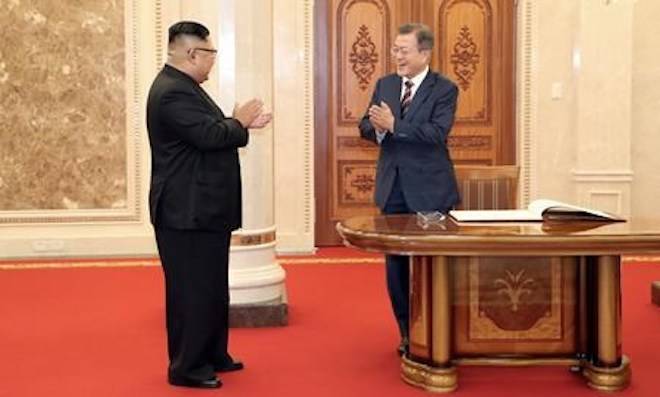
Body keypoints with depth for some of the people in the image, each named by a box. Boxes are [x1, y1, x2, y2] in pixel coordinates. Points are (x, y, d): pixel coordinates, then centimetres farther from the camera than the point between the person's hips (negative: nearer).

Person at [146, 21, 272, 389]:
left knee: (212, 288, 18)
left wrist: (243, 123, 5)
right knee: (192, 290, -2)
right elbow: (210, 136, -27)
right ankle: (186, 367, 9)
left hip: (202, 209, 11)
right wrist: (239, 121, -10)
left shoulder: (183, 87, 15)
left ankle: (213, 355, 30)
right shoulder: (173, 92, -20)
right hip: (188, 212, -11)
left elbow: (209, 133, 15)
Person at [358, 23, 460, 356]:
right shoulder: (384, 85, 8)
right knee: (396, 264, 10)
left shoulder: (444, 89, -7)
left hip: (429, 190, -5)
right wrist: (377, 126, -20)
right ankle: (407, 332, 22)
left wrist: (393, 124, -27)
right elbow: (365, 127, 3)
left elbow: (437, 132, -21)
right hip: (392, 188, 5)